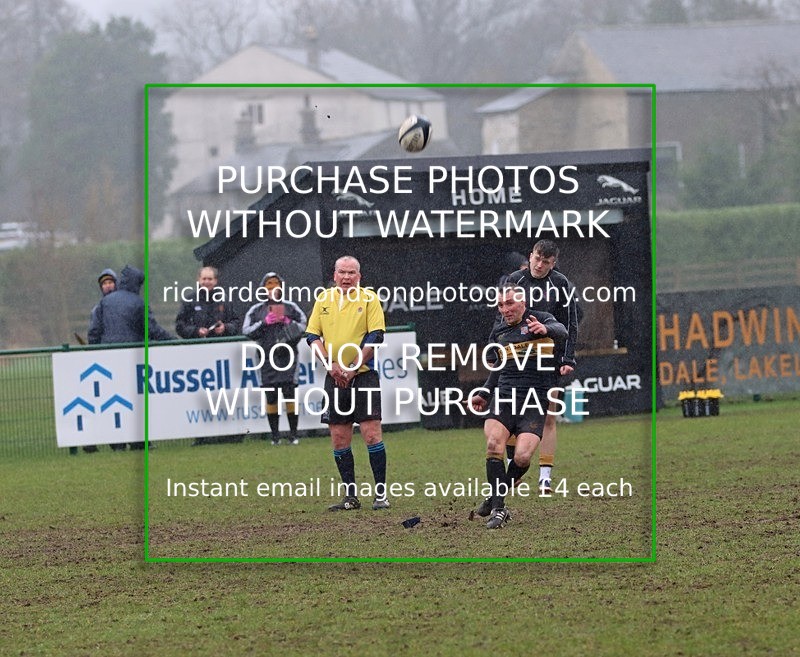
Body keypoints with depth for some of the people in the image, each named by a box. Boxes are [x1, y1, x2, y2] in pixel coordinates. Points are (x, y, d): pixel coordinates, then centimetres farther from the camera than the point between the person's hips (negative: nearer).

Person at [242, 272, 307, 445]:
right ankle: (275, 436, 5)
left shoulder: (290, 307, 12)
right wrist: (264, 323, -7)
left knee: (290, 394, -8)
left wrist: (289, 322, -6)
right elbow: (246, 330, 5)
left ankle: (293, 434, -1)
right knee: (271, 397, -2)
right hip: (268, 358, 1)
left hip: (287, 355, -1)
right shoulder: (256, 310, 12)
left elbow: (304, 325, 11)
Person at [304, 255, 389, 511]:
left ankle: (381, 493, -3)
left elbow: (376, 336, -8)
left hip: (364, 374, -4)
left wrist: (353, 367, -14)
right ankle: (350, 496, 11)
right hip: (335, 378, 4)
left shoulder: (369, 298, -2)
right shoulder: (324, 299, 9)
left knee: (371, 433, -10)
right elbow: (312, 336, 7)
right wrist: (331, 364, -8)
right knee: (339, 438, 4)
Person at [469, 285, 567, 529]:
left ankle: (497, 496, 8)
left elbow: (561, 332, -20)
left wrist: (546, 329, -42)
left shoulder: (540, 319, 2)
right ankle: (498, 508, -17)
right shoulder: (498, 331, 19)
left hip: (535, 402, -4)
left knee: (522, 456, -19)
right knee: (494, 444, -22)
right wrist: (484, 395, 22)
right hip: (504, 397, 4)